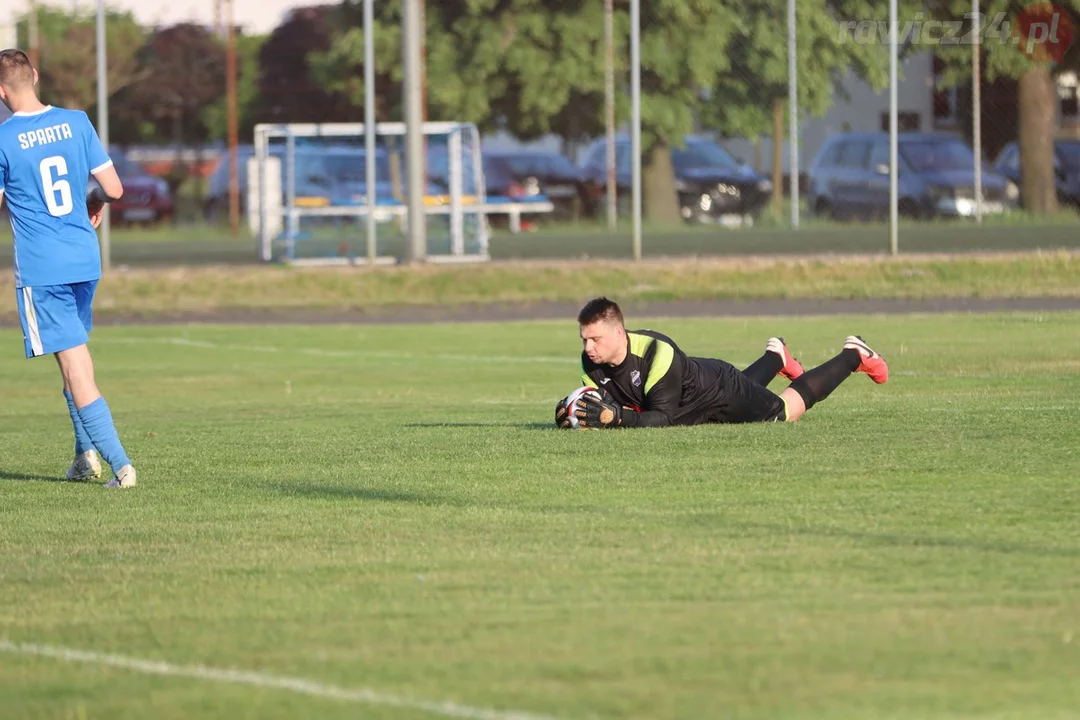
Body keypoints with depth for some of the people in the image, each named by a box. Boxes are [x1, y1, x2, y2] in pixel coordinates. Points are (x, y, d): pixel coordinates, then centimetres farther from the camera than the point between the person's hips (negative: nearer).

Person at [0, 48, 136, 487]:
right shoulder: (76, 123, 2)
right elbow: (114, 189, 3)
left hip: (41, 269, -5)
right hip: (86, 259, 5)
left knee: (75, 368, -5)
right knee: (76, 351, 23)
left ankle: (120, 464, -11)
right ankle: (87, 453, 20)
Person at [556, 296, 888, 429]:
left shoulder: (656, 353, -43)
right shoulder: (591, 363, -25)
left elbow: (662, 417, -42)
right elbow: (599, 407, -15)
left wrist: (616, 417, -56)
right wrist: (573, 415, -38)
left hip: (721, 389, -6)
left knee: (790, 409, 14)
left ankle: (853, 355, 34)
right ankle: (775, 357, 63)